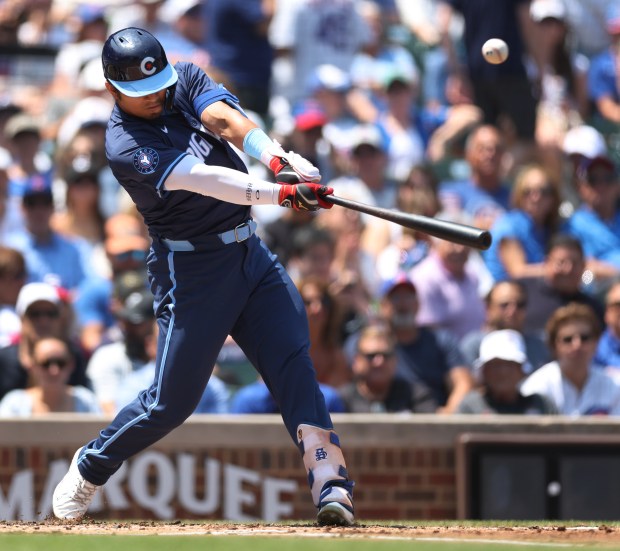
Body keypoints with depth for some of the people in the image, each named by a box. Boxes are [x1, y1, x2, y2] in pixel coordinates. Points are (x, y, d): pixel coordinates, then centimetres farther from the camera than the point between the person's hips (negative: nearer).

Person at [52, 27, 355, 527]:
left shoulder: (185, 81, 2)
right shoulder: (126, 147, -17)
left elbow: (224, 121, -17)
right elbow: (205, 180, -30)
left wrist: (277, 158, -37)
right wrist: (284, 193, -41)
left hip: (251, 253, 5)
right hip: (191, 268, -5)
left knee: (294, 363, -12)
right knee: (172, 401, 0)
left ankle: (331, 485, -21)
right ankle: (90, 467, 25)